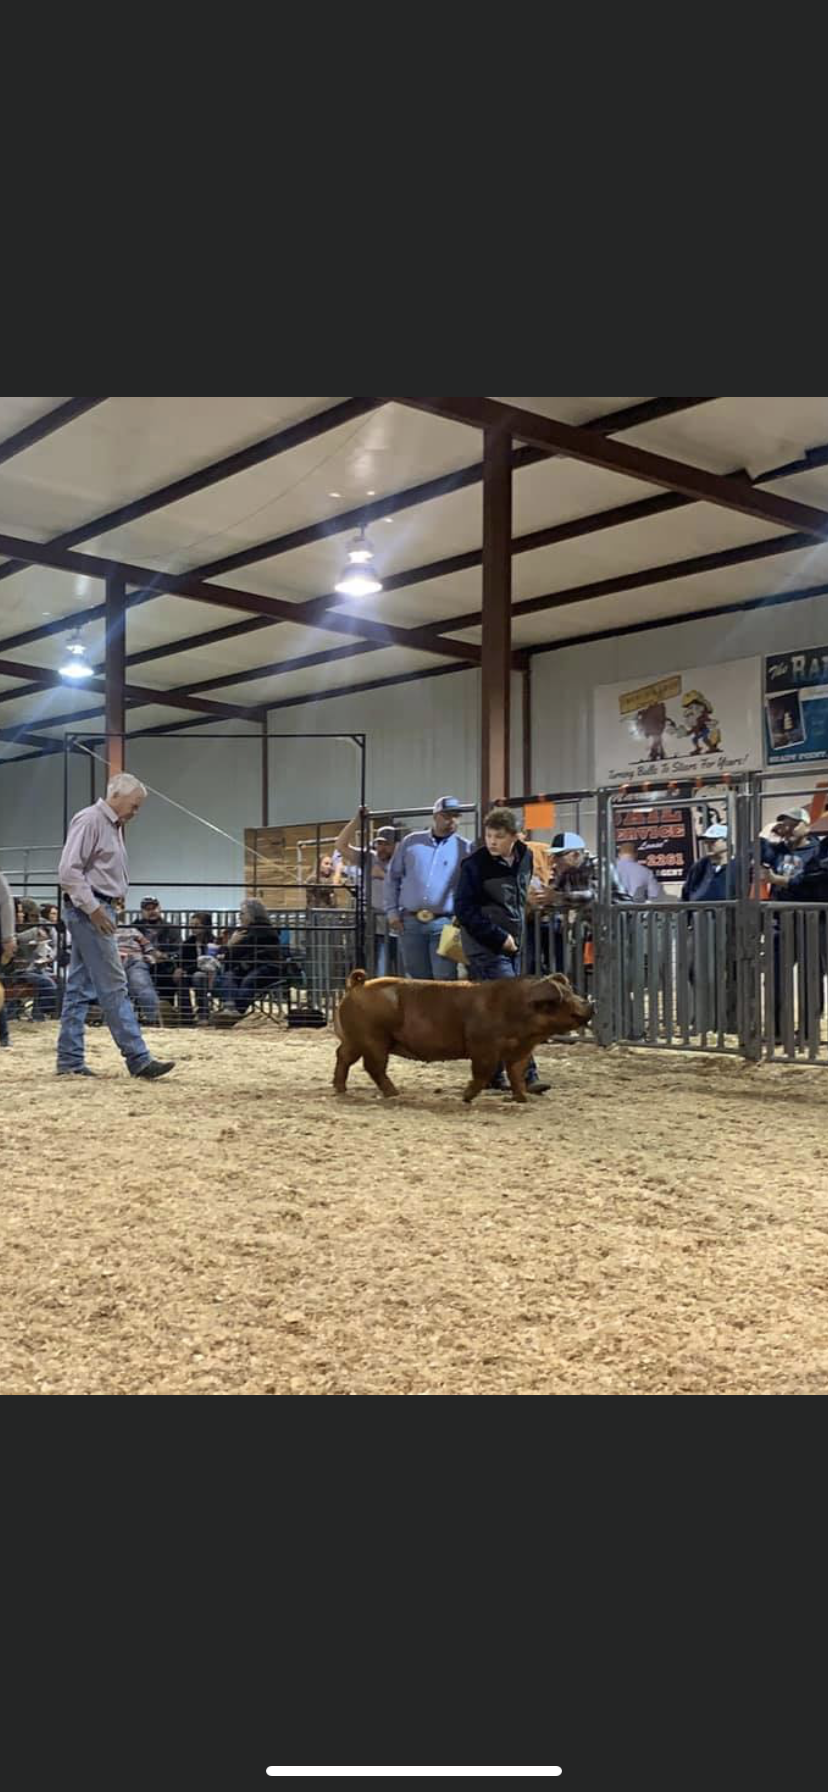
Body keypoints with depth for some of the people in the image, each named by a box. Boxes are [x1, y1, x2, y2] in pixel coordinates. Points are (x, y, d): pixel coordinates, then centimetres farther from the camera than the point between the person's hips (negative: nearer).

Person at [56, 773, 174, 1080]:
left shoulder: (113, 826, 18)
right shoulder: (90, 820, -11)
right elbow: (68, 870, -18)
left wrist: (102, 908, 13)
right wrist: (93, 908, -19)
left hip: (101, 910, 10)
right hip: (89, 911, -10)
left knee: (80, 988, 9)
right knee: (113, 986, -9)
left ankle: (70, 1060, 13)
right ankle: (138, 1059, -7)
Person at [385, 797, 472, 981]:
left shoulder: (465, 847, 2)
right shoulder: (411, 842, 7)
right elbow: (393, 878, 11)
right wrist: (392, 911, 5)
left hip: (444, 924, -2)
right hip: (410, 922, 2)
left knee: (445, 981, -9)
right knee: (417, 980, 10)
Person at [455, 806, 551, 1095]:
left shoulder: (525, 858, 5)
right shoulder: (475, 864, -14)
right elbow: (464, 909, -13)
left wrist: (516, 934, 14)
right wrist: (499, 937, -15)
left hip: (512, 945, 7)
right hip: (485, 948, -7)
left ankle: (493, 1072, 20)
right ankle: (526, 1075, -10)